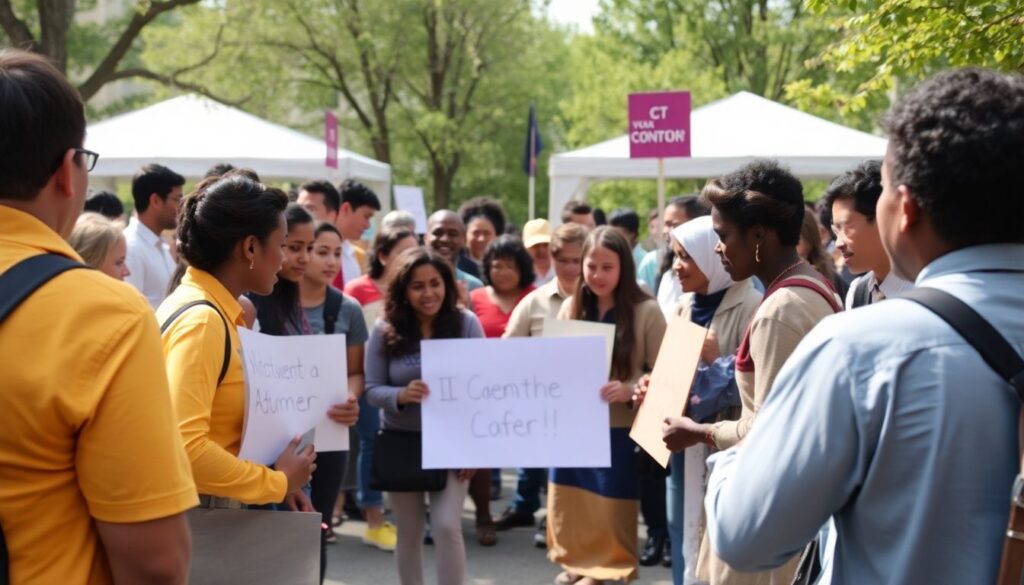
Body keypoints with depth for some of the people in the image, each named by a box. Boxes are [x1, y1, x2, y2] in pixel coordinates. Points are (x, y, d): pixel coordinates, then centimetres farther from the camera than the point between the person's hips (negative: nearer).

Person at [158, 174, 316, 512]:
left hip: (217, 509, 9)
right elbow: (185, 448, -27)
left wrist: (278, 481, 7)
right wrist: (278, 483, -16)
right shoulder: (201, 320, -18)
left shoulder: (213, 312, 9)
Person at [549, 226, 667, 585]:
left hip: (619, 426, -4)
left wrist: (629, 389, -27)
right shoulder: (571, 308, 4)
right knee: (570, 500, 13)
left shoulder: (646, 311, -10)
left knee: (610, 505, 6)